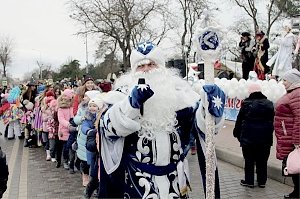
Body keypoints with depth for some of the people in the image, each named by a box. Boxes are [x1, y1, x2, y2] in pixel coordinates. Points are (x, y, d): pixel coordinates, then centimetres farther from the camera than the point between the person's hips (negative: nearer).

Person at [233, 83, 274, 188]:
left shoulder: (246, 104, -9)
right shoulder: (269, 104, 2)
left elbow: (239, 120, -3)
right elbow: (272, 121, 10)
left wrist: (236, 133, 9)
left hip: (248, 137, -3)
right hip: (265, 137, 3)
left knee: (249, 160, 7)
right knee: (262, 160, 11)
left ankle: (249, 181, 12)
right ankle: (262, 181, 19)